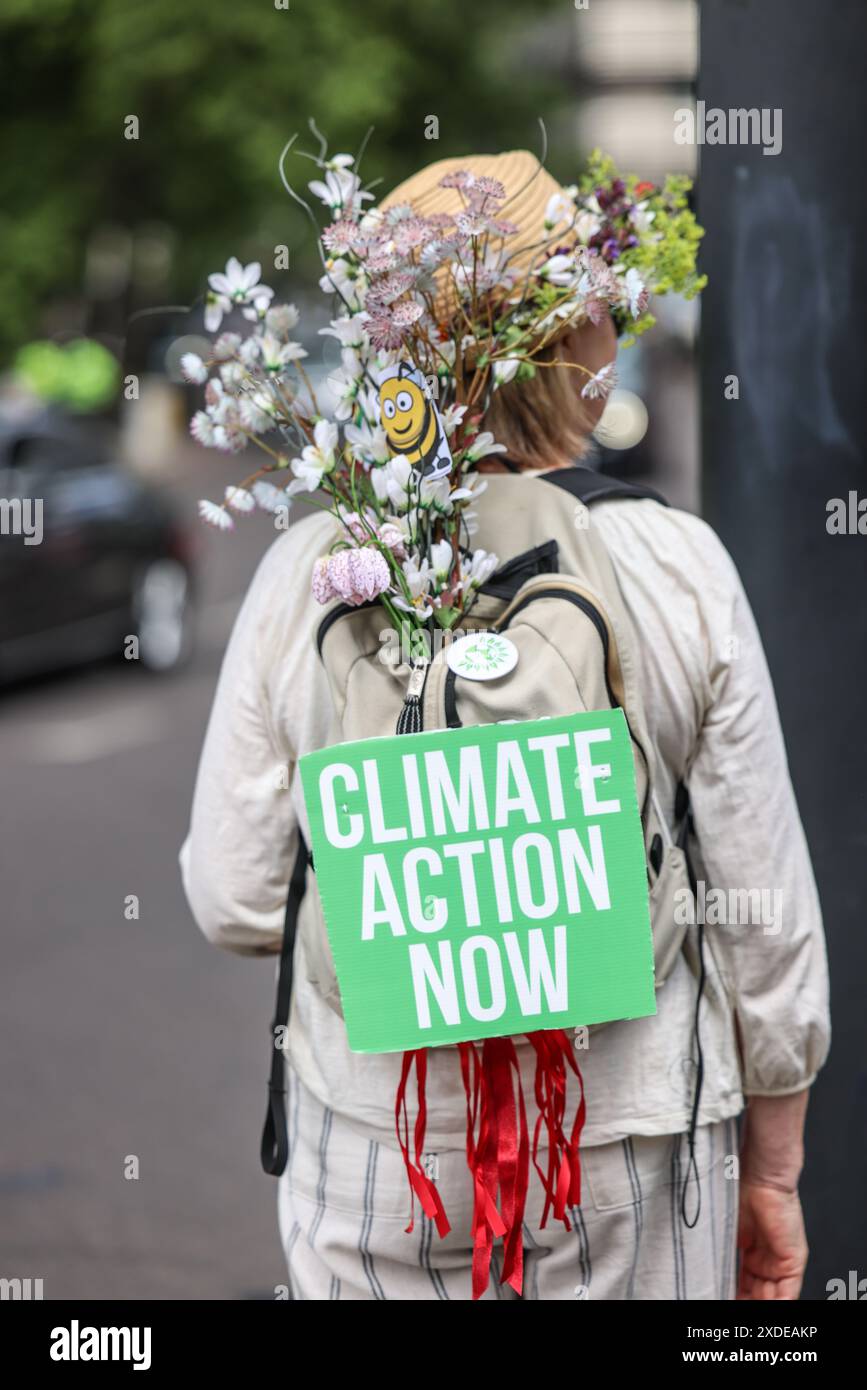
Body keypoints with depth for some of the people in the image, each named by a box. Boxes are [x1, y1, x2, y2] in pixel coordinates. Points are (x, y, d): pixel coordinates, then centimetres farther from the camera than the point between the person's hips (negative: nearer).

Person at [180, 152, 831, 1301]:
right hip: (633, 1141, 0)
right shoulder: (681, 567, -10)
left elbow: (235, 898, -5)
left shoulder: (306, 573, -9)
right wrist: (773, 1169, 8)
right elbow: (768, 911, -4)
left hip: (375, 1139, 1)